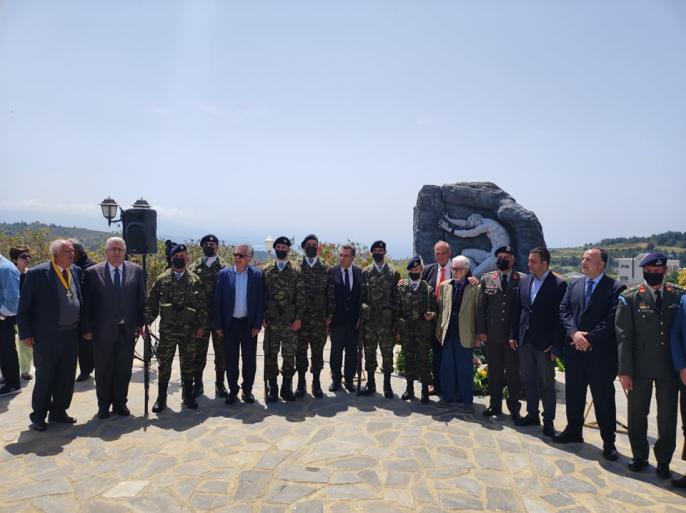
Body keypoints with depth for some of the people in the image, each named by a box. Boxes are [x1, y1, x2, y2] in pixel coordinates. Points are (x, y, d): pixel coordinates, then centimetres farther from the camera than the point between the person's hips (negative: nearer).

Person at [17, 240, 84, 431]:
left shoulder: (76, 271, 6)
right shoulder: (37, 273, -9)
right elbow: (24, 306, -6)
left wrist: (83, 328, 8)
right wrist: (26, 334, -8)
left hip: (71, 334, 5)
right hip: (47, 336, -5)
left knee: (67, 377, 12)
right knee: (45, 377, 7)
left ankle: (58, 411, 28)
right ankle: (39, 415, 24)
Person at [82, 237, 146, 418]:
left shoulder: (136, 271, 2)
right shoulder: (93, 272, -3)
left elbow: (141, 299, 5)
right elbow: (87, 302, -1)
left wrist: (141, 323, 2)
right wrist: (87, 328, -3)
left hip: (128, 329, 1)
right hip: (103, 331, -1)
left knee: (124, 370, 10)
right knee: (103, 371, 11)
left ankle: (120, 403, 26)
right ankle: (103, 405, 27)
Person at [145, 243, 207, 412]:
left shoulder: (195, 280, 3)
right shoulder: (162, 279, 3)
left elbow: (202, 305, 3)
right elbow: (152, 303, 3)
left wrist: (201, 325, -2)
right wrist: (146, 321, -6)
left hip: (189, 329, 0)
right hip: (167, 329, 0)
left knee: (188, 363, 9)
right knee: (164, 363, 5)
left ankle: (188, 395, 24)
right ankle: (161, 398, 19)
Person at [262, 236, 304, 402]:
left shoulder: (296, 272, 3)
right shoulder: (266, 270, 6)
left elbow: (300, 296, 0)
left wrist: (299, 318, -6)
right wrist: (262, 316, -3)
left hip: (290, 321, 0)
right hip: (271, 320, 1)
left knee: (289, 354, 5)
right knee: (271, 354, 6)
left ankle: (287, 387, 18)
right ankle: (272, 388, 17)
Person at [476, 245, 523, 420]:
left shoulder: (522, 280, -2)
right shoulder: (486, 279, 5)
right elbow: (481, 306, 5)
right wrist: (481, 330, 0)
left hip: (514, 334, -2)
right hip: (492, 333, 2)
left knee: (514, 371, 7)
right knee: (494, 370, 11)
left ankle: (514, 406, 22)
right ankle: (495, 404, 25)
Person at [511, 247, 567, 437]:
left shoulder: (558, 285, -11)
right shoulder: (524, 281, 6)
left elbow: (560, 316, -12)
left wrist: (556, 345, -14)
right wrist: (513, 335, 8)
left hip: (545, 342, -5)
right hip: (524, 340, 6)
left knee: (547, 383, 7)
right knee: (528, 380, 15)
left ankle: (548, 421, 21)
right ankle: (532, 414, 30)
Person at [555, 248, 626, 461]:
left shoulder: (615, 288, -8)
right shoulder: (574, 285, 9)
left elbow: (612, 320, -14)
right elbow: (564, 310, 4)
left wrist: (589, 338, -17)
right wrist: (574, 333, -12)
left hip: (600, 352, -5)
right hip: (574, 349, 5)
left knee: (603, 398, 4)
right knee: (573, 394, 15)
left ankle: (608, 442, 18)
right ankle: (573, 431, 31)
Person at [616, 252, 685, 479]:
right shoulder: (630, 297, -5)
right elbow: (623, 336, -7)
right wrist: (625, 370, -10)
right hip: (640, 367, -1)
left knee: (668, 416, 10)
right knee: (637, 414, 10)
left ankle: (663, 461, 28)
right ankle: (639, 456, 29)